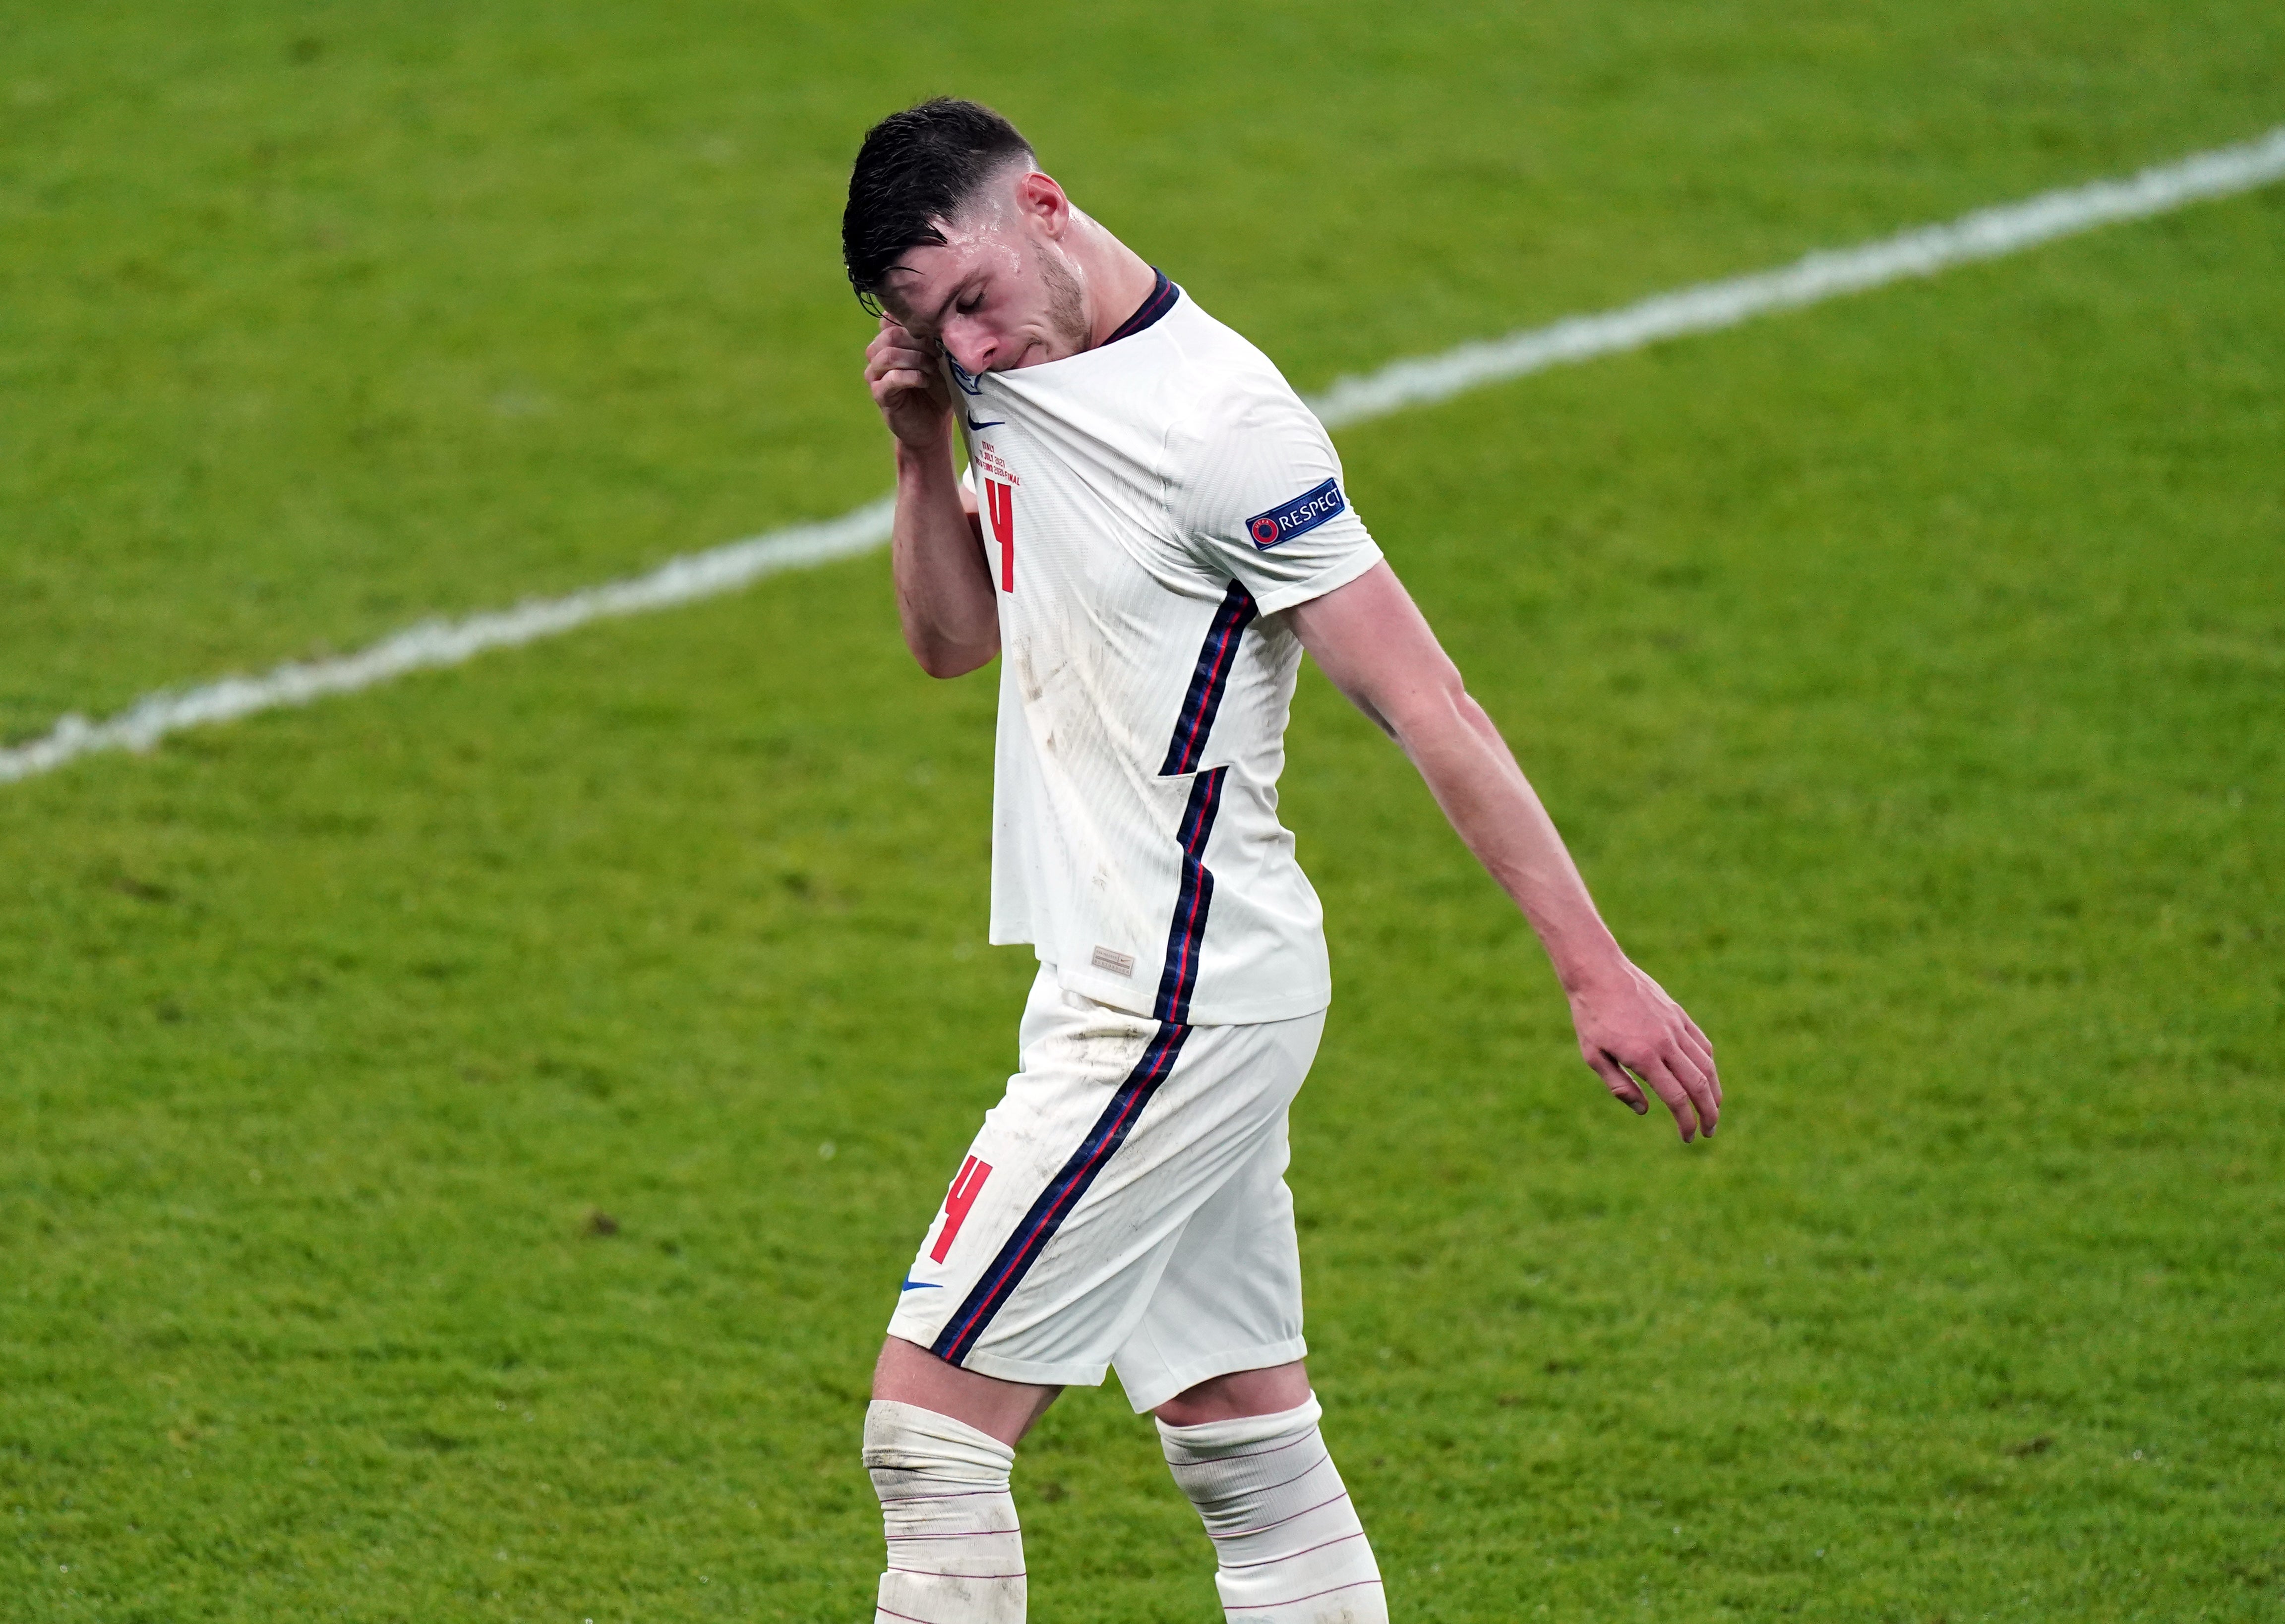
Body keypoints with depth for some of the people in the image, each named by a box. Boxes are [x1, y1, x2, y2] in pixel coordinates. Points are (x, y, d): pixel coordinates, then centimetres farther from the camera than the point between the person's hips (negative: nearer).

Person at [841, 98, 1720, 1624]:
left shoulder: (1218, 423, -18)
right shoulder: (1016, 376, 8)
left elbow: (1428, 706, -18)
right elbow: (953, 638, 21)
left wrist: (1596, 968, -20)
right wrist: (925, 452, 2)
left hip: (1174, 1012, -9)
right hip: (1159, 994, 9)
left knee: (931, 1426, -9)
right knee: (1247, 1444, 11)